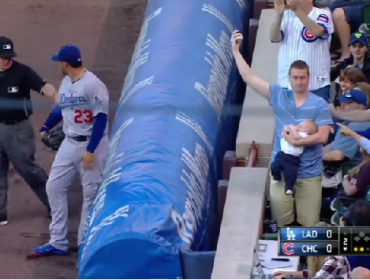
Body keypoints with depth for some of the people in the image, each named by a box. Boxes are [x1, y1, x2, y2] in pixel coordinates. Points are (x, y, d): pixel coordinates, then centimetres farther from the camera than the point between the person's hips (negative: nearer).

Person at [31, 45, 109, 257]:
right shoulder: (66, 83, 8)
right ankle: (58, 243, 13)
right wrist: (45, 128, 32)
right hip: (69, 144, 9)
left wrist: (90, 150, -22)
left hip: (92, 145, -8)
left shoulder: (93, 84, -18)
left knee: (91, 194, 0)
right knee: (54, 187, 7)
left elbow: (101, 118, -20)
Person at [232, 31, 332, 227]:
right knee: (281, 221, 5)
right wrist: (236, 51, -5)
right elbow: (249, 78, -1)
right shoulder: (279, 96, 1)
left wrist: (295, 141, -19)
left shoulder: (320, 104, -4)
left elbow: (322, 137, -12)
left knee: (309, 223, 4)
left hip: (309, 173, -1)